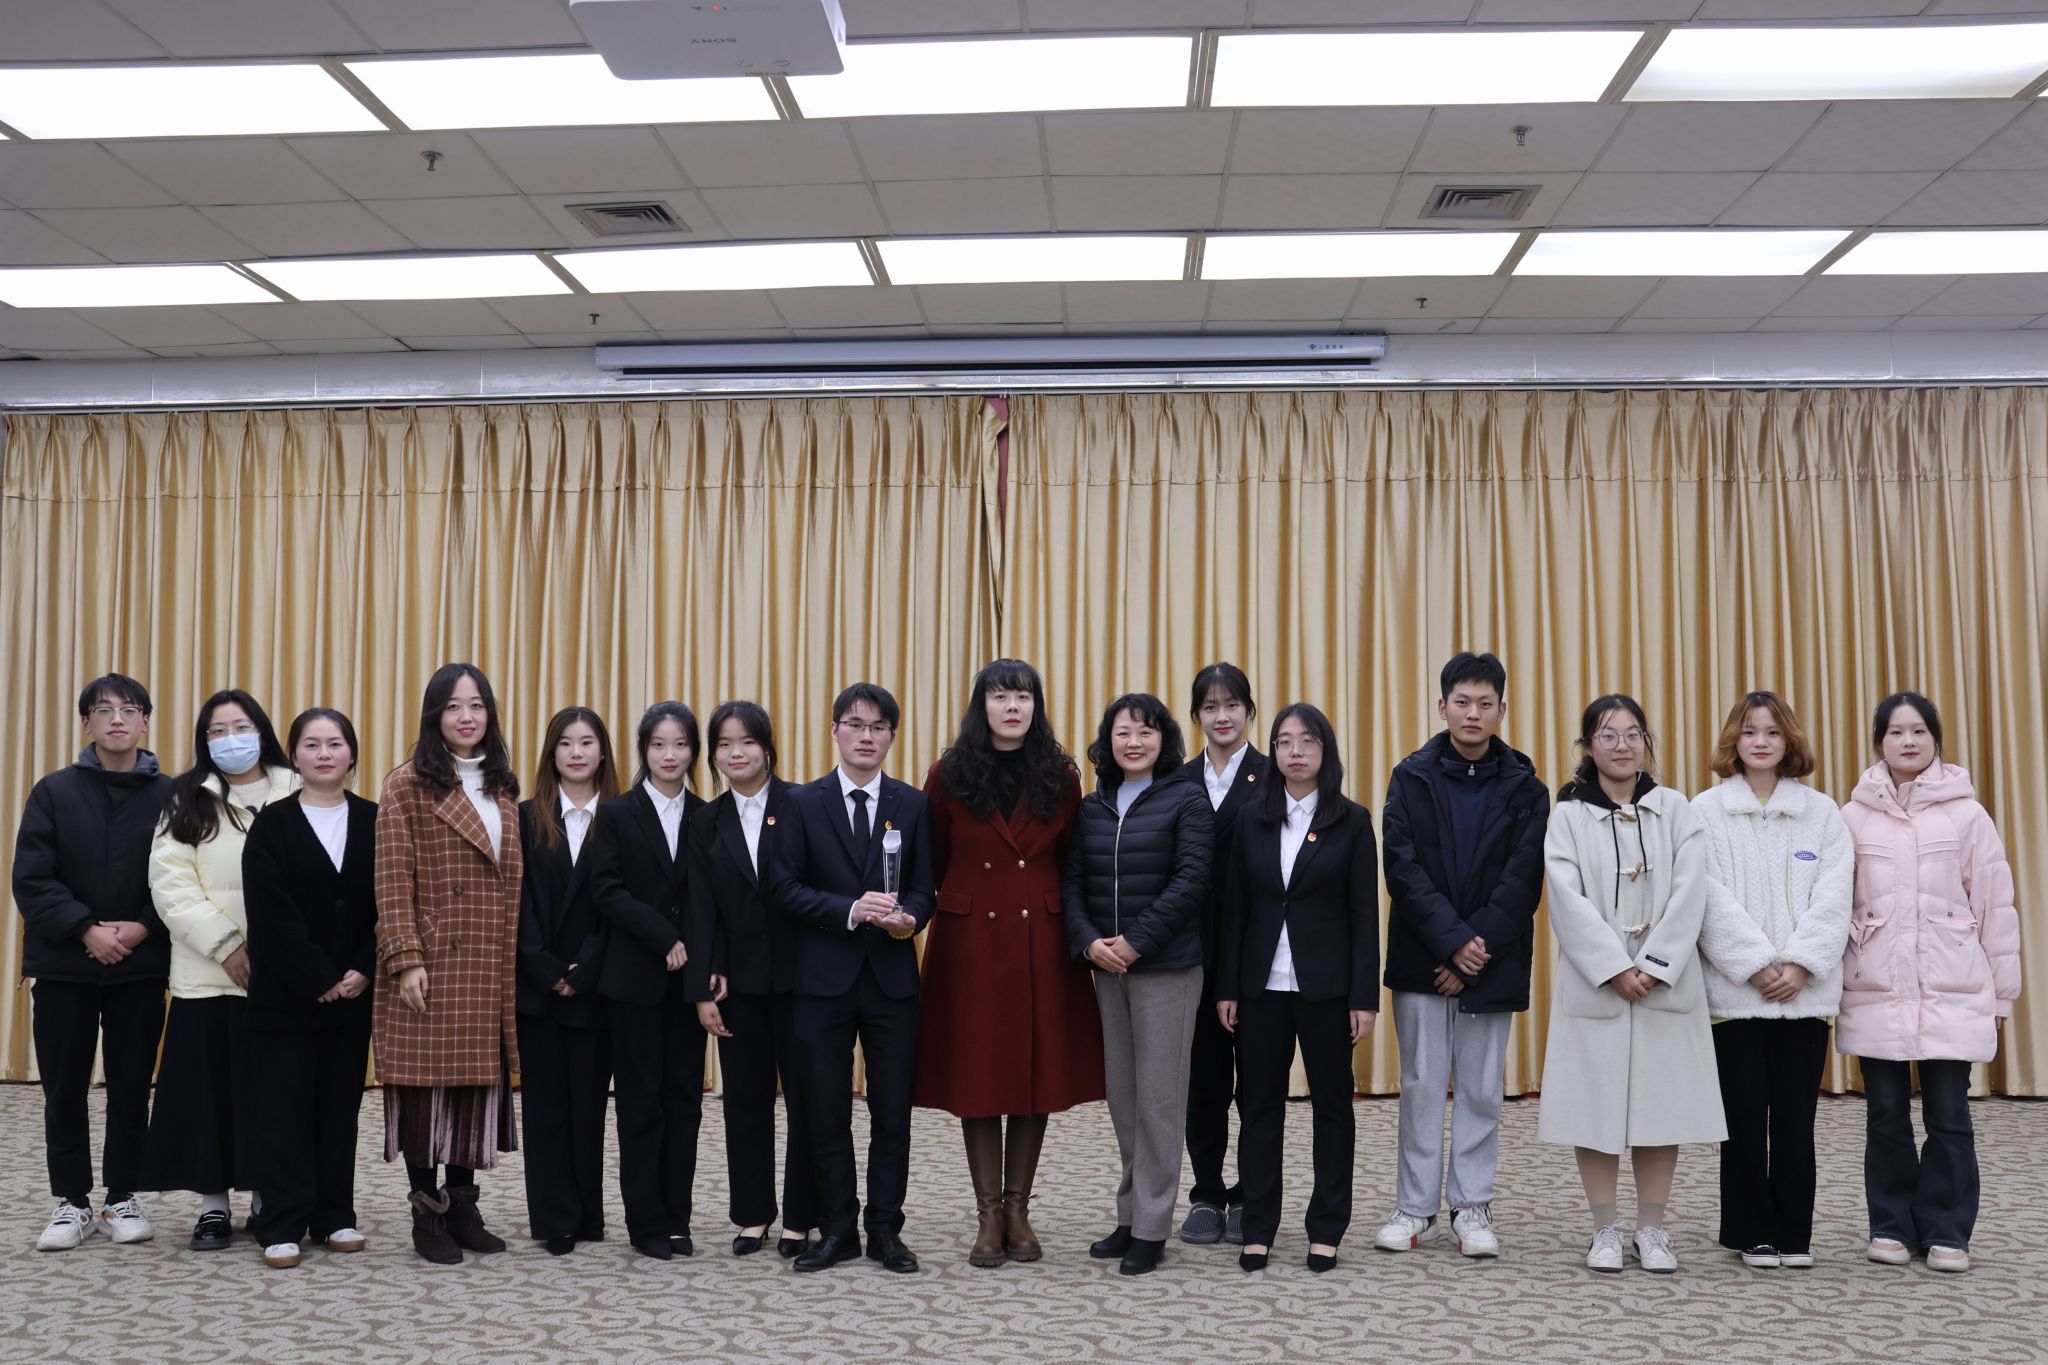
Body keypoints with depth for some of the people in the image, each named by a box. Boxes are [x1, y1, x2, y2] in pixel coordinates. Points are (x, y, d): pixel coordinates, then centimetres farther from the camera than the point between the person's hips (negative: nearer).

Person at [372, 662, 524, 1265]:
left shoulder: (504, 788, 13)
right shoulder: (408, 786, -4)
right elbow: (392, 880, -9)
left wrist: (519, 960, 10)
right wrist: (406, 959, -16)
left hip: (491, 969, 5)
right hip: (431, 965, -5)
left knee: (481, 1080, 8)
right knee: (426, 1082, 0)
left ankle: (462, 1205, 19)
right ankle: (426, 1214, 10)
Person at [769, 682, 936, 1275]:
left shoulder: (912, 805, 6)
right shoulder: (803, 803, 2)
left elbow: (925, 887, 5)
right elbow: (787, 888, -4)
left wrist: (907, 916, -17)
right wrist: (850, 910, -17)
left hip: (893, 979, 1)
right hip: (824, 978, -1)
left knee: (892, 1112, 5)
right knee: (827, 1113, 6)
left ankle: (885, 1230, 16)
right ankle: (836, 1230, 17)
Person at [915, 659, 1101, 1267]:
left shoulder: (1060, 778, 4)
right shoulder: (949, 776, 0)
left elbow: (1072, 865, 11)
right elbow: (934, 862, 8)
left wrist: (1078, 932, 5)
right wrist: (965, 898, 7)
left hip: (1041, 941, 1)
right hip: (969, 940, -1)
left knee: (1037, 1072, 5)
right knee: (976, 1075, 2)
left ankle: (1018, 1209, 16)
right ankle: (988, 1214, 12)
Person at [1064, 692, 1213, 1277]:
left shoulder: (1186, 800, -3)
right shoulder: (1092, 808, 11)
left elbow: (1190, 881, -12)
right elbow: (1072, 883, 8)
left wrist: (1135, 942, -16)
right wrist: (1088, 942, -9)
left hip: (1167, 966, -5)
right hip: (1106, 967, 5)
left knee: (1159, 1097, -1)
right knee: (1121, 1096, 10)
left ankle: (1152, 1229, 6)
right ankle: (1130, 1215, 20)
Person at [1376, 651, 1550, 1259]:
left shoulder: (1525, 788, 3)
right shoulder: (1411, 778, 2)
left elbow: (1522, 880, -4)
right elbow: (1403, 868, -6)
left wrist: (1479, 949, -13)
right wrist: (1453, 940, -15)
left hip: (1491, 962, 0)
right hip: (1421, 958, 0)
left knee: (1481, 1090, 6)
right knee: (1421, 1086, 5)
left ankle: (1472, 1209, 16)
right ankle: (1416, 1209, 13)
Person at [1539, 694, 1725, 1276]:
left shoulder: (1675, 810, 5)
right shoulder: (1569, 816, 2)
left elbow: (1688, 895, -3)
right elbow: (1568, 901, -7)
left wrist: (1653, 967, -12)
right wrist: (1614, 969, -14)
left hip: (1665, 981, 1)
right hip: (1594, 981, -1)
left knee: (1661, 1103, 3)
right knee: (1595, 1103, 0)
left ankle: (1652, 1230, 15)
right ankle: (1606, 1231, 12)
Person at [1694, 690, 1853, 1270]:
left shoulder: (1822, 813, 9)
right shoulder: (1706, 811, 2)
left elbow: (1833, 897, 0)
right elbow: (1713, 899, -5)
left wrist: (1800, 965, -11)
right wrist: (1757, 966, -13)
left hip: (1804, 989, 2)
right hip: (1736, 988, -1)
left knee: (1796, 1117, 4)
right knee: (1745, 1116, 2)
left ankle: (1793, 1233, 13)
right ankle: (1752, 1233, 12)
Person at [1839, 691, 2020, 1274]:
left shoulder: (1966, 814, 2)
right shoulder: (1853, 817, 4)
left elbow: (1995, 906, 4)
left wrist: (2001, 993, 4)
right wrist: (1832, 978, 4)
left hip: (1952, 991, -1)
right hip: (1875, 991, 1)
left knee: (1949, 1116, 1)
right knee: (1886, 1115, 6)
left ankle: (1946, 1232, 13)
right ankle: (1892, 1226, 19)